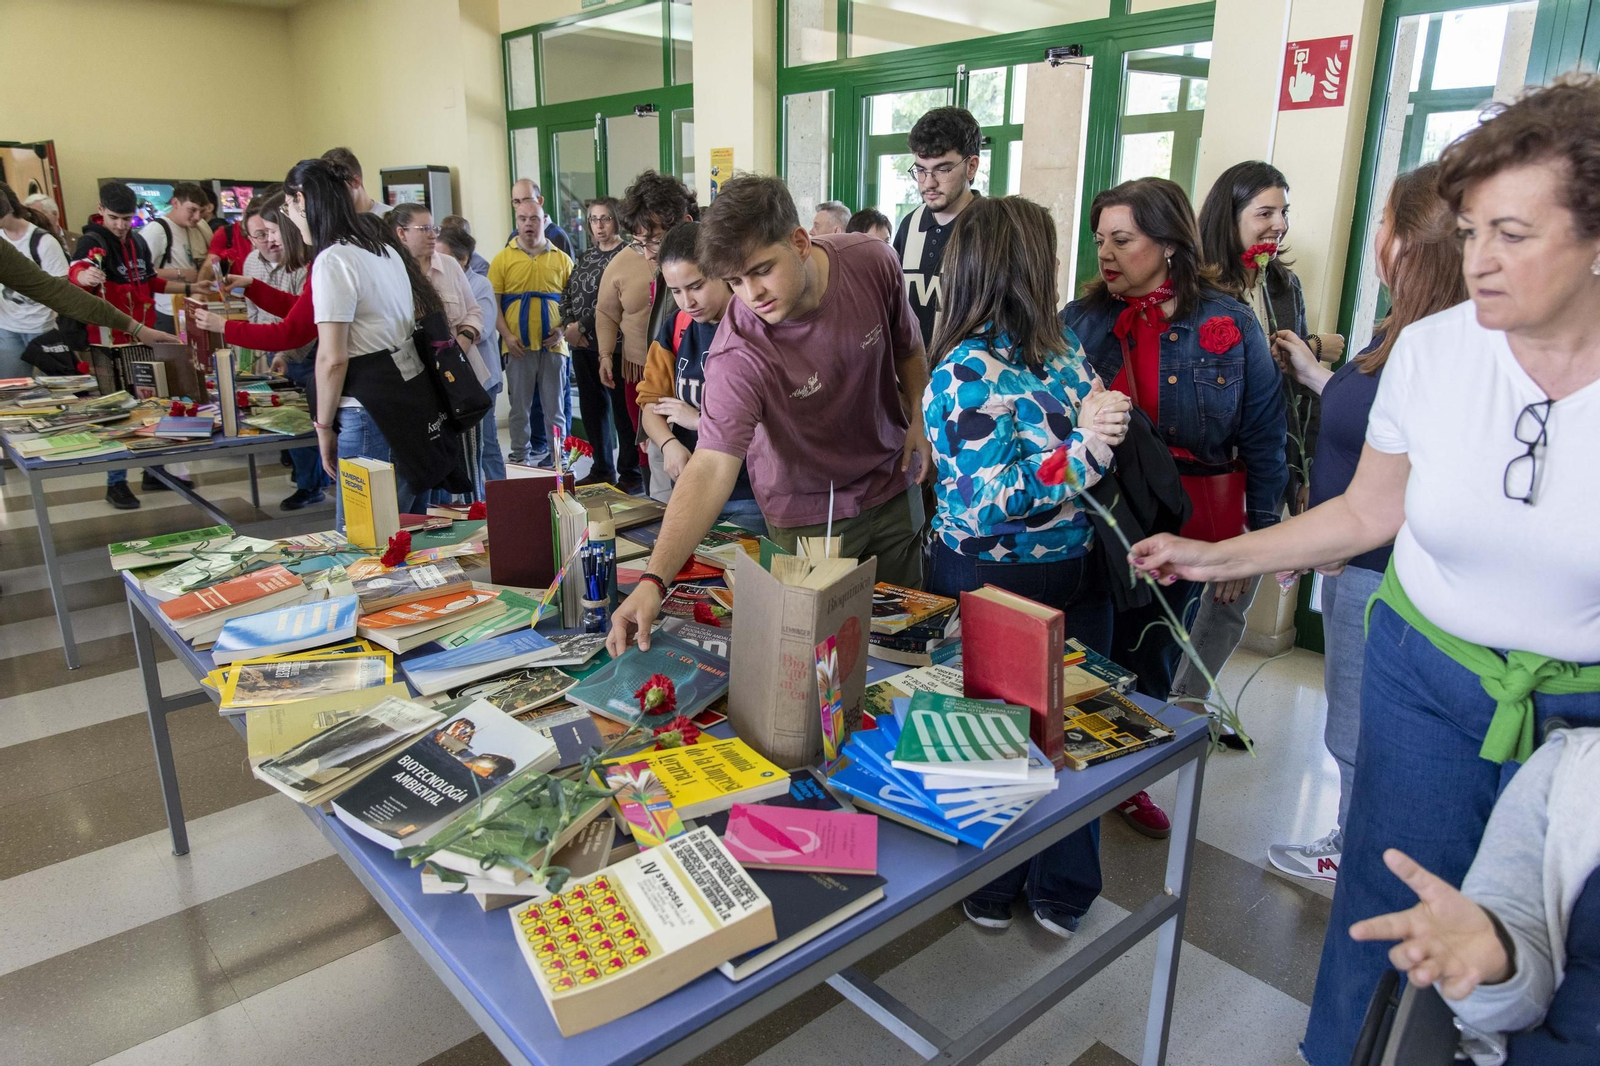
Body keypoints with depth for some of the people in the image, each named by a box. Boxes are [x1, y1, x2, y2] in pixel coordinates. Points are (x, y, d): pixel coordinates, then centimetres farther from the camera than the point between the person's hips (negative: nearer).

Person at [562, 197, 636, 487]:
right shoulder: (585, 258, 16)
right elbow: (568, 296, 14)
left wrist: (583, 328, -13)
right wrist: (571, 327, -4)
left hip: (614, 345, -7)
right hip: (582, 346, 7)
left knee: (622, 408, -2)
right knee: (592, 408, 12)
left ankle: (630, 472, 8)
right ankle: (601, 468, 24)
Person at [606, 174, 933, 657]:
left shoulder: (873, 261, -19)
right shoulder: (739, 353, -32)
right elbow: (712, 468, -38)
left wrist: (918, 421, 2)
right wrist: (653, 581, -47)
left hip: (894, 484, 4)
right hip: (808, 516, -4)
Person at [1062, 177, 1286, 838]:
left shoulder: (1228, 325, -4)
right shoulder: (1080, 321, -1)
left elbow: (1263, 437, -1)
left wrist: (1255, 536, -2)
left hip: (1187, 526, 0)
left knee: (1150, 662, 16)